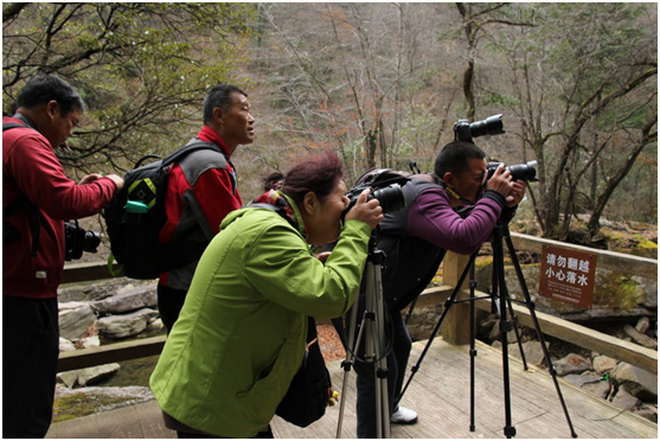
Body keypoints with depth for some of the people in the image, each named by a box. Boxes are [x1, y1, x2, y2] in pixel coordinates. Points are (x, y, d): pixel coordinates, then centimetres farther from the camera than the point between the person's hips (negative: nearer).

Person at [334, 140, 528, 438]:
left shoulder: (440, 196, 5)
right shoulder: (424, 196, -25)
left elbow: (478, 232, 12)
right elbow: (464, 239, -39)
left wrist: (506, 206, -5)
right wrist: (493, 197, -25)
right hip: (355, 297, -11)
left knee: (400, 346, 26)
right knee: (379, 371, -9)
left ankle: (388, 409, 49)